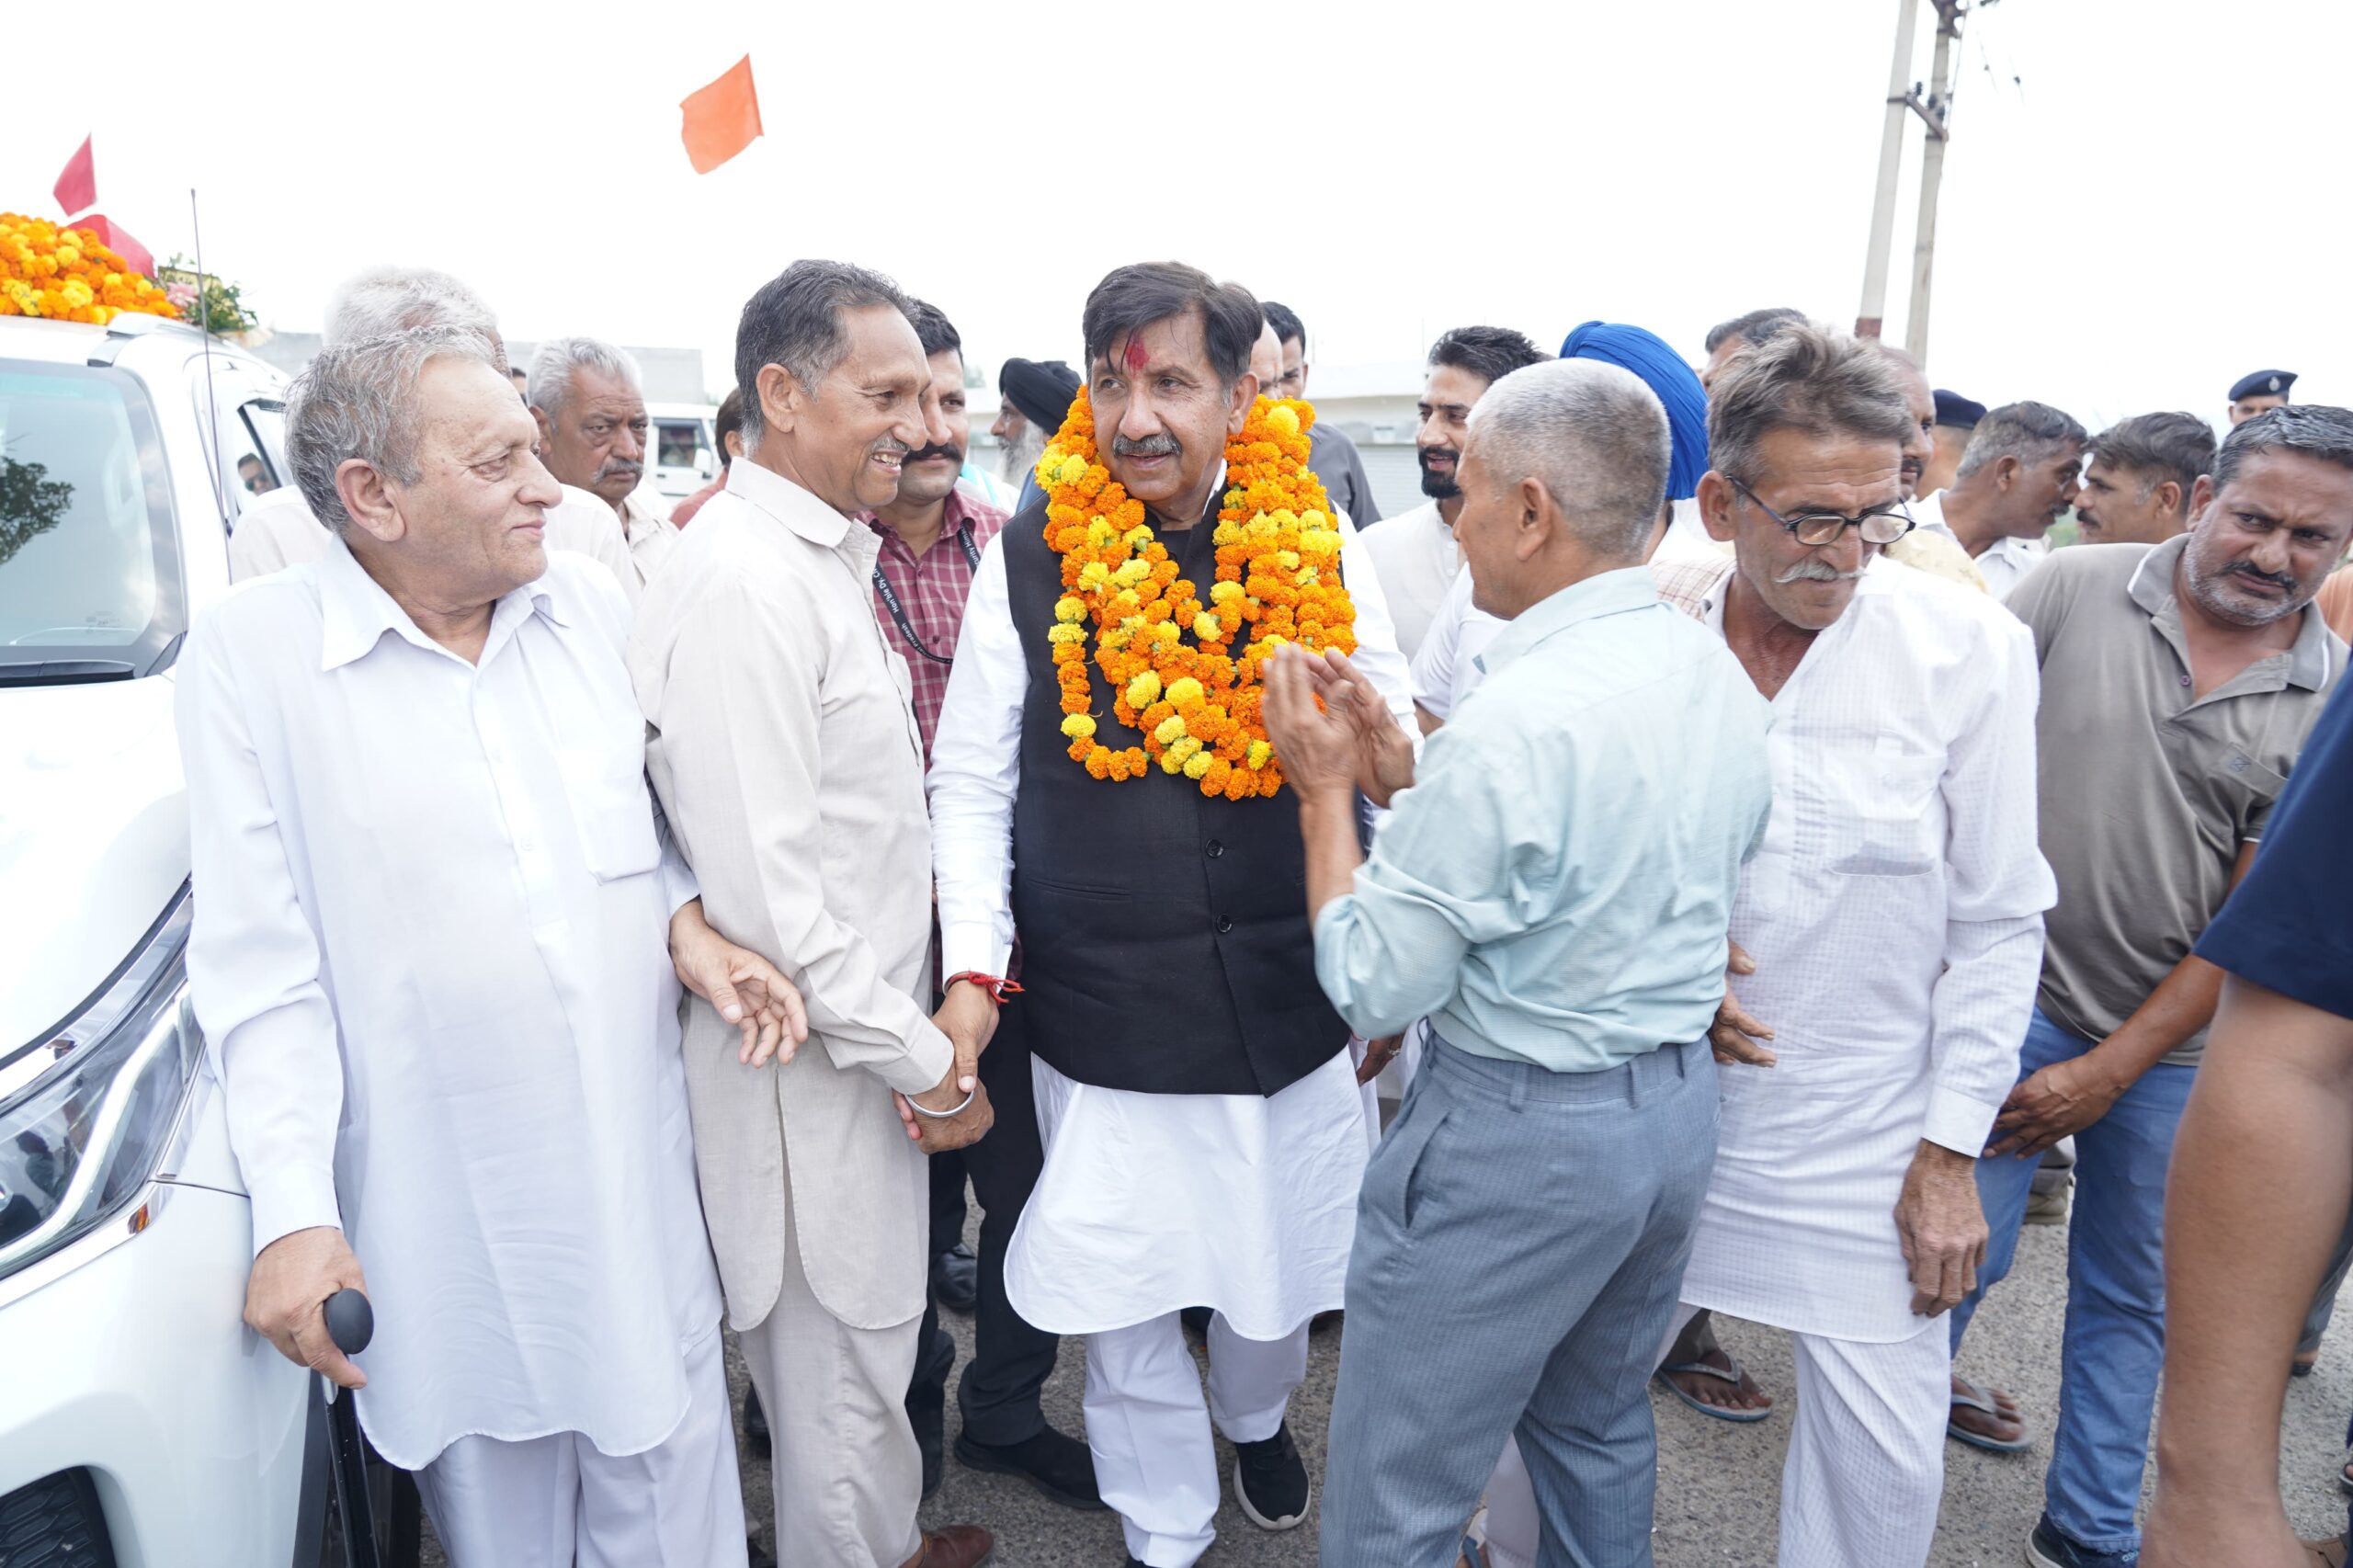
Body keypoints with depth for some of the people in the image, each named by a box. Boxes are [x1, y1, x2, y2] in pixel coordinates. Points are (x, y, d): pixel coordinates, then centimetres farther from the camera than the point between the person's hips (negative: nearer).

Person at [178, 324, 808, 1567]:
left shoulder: (591, 602, 1)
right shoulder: (249, 651, -10)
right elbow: (263, 964, -8)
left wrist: (688, 926, -5)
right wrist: (293, 1209, -12)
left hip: (637, 1158, 3)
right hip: (443, 1201, -3)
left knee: (664, 1460, 15)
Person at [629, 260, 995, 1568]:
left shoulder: (827, 557, 11)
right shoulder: (742, 585, -21)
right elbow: (759, 884, -25)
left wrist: (939, 1018, 12)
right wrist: (919, 1057, -17)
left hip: (879, 1041, 9)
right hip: (815, 1067, -9)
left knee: (868, 1341, 25)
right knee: (842, 1374, 10)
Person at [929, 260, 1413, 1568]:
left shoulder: (1320, 549, -1)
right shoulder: (1030, 561, -4)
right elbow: (970, 783, -1)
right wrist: (972, 970, -10)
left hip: (1290, 1006, 2)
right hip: (1101, 1016, -1)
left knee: (1278, 1280, 19)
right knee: (1124, 1310, 10)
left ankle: (1258, 1417, 55)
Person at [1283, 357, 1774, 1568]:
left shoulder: (1513, 722, -27)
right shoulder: (1721, 679, 1)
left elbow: (1375, 990, -19)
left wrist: (1322, 787, -9)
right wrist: (1402, 779, 5)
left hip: (1517, 1135, -9)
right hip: (1680, 1104, 9)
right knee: (1601, 1431, 29)